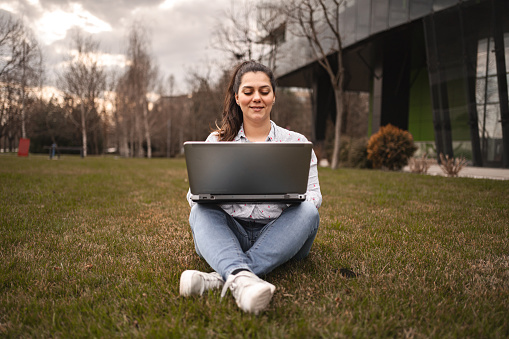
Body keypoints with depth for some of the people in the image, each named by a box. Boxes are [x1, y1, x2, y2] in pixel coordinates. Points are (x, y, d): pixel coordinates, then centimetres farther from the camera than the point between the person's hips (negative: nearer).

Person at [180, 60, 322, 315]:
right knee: (201, 211, -26)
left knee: (307, 212, -28)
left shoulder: (296, 142, 9)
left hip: (278, 236, 0)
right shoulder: (217, 141, 11)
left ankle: (223, 277, -41)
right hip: (230, 234, 1)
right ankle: (241, 277, -54)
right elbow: (194, 193, 7)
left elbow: (314, 195, 5)